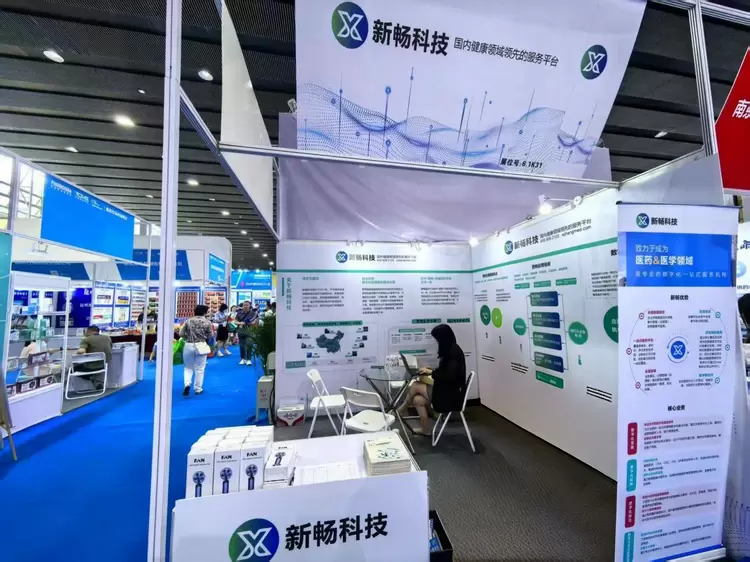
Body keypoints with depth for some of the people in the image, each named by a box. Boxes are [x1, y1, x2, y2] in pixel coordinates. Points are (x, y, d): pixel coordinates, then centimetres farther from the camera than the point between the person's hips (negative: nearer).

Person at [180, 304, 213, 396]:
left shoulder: (188, 321, 0)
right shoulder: (207, 322, -6)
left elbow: (181, 334, 0)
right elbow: (210, 336, -2)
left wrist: (188, 338, 17)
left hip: (188, 346, 2)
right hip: (201, 346, -2)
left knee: (188, 367, 18)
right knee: (200, 369, 9)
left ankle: (187, 384, -3)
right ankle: (198, 389, 17)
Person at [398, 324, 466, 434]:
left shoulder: (454, 352, -19)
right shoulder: (449, 350, 9)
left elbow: (450, 376, -27)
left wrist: (431, 372, -18)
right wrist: (430, 370, 3)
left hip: (451, 395, -9)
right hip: (446, 390, 9)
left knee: (415, 386, -10)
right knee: (418, 400, -4)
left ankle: (403, 409, 14)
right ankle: (425, 431, 10)